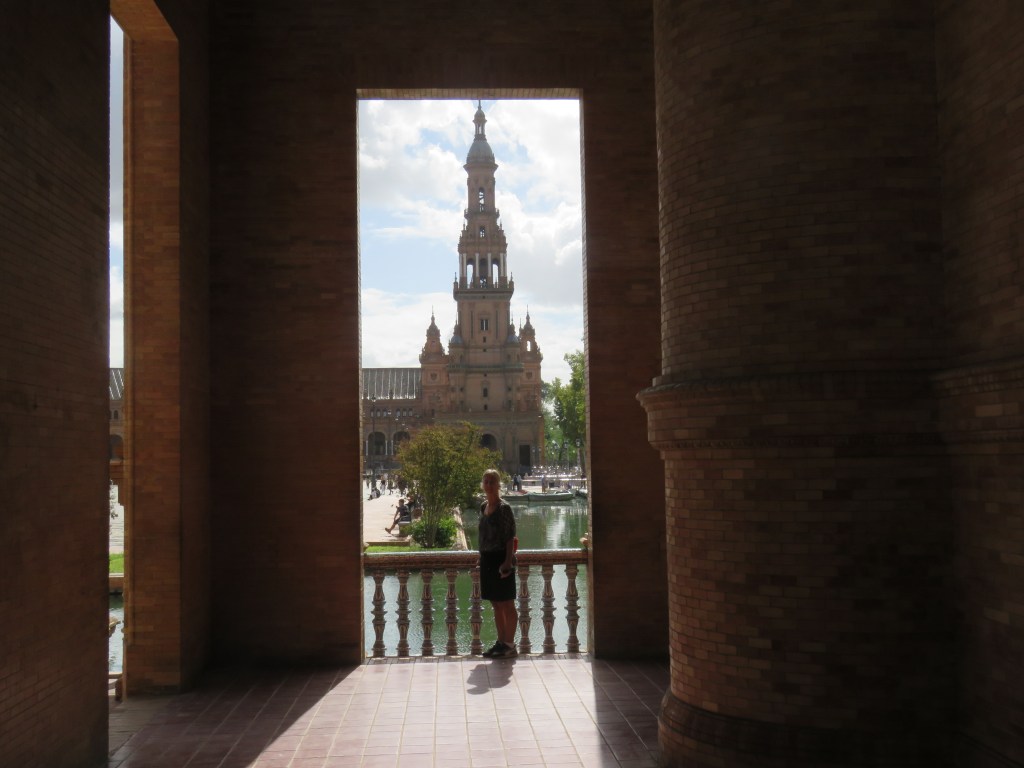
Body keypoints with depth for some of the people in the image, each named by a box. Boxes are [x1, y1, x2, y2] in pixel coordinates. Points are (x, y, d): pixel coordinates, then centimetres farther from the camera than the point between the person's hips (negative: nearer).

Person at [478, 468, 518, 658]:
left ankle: (509, 645, 5)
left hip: (500, 559, -8)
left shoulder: (504, 508, -12)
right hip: (487, 559, 8)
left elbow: (510, 537, -14)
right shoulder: (483, 506, 11)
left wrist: (508, 562, -20)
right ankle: (501, 642, 22)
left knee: (507, 604, 0)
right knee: (496, 604, 14)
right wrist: (482, 557, 15)